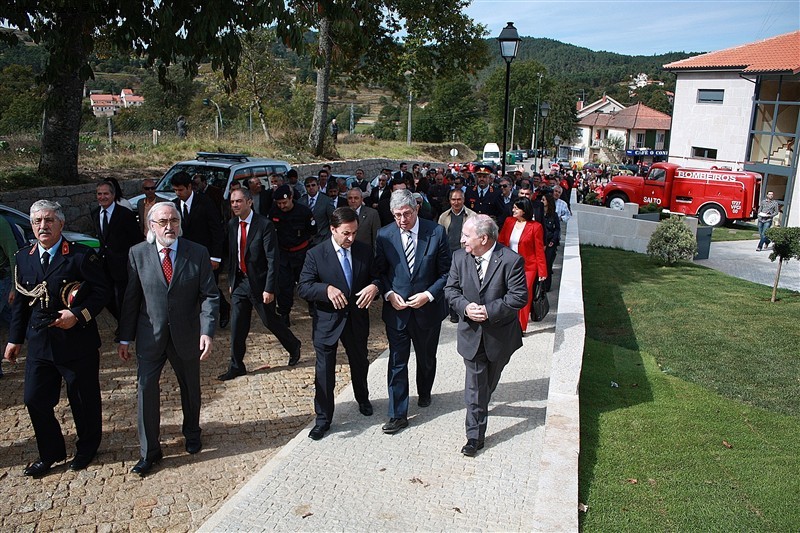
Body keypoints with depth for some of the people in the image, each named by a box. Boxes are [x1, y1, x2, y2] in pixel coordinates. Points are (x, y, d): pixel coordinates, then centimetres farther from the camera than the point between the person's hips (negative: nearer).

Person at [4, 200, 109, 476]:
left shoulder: (82, 255, -11)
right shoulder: (24, 258, 6)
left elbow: (102, 291, -9)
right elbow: (20, 301, 12)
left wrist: (78, 314, -21)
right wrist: (15, 338, 12)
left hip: (77, 342, -5)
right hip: (39, 343, 5)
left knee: (84, 401, 9)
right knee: (35, 400, 9)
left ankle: (86, 450, 32)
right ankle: (50, 453, 30)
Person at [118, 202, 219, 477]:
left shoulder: (198, 253, -8)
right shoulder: (138, 254, -5)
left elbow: (210, 295, -8)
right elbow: (131, 298, 0)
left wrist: (207, 331, -20)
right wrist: (125, 338, 1)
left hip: (187, 335, 0)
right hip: (150, 337, 0)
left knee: (191, 388, 17)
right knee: (146, 389, -2)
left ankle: (192, 432, 43)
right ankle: (149, 452, 14)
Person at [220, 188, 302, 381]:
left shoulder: (264, 225, -15)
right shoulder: (232, 225, 4)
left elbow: (272, 260, -16)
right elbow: (231, 255, 14)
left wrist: (269, 289, -19)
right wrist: (231, 281, 12)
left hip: (259, 283, -5)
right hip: (240, 282, 5)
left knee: (270, 321, 8)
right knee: (237, 326, 6)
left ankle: (294, 347, 34)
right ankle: (236, 366, 19)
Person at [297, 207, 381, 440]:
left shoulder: (364, 251, -3)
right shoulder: (316, 254, -12)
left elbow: (375, 277, 6)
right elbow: (303, 288, -14)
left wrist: (374, 286, -19)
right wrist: (327, 289, -33)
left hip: (357, 319, 3)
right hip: (327, 322, -3)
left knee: (360, 363, 23)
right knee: (324, 372, 5)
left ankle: (363, 399, 51)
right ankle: (323, 419, 22)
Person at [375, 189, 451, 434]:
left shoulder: (436, 232, -10)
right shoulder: (384, 235, -7)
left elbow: (446, 272, -5)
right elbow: (379, 271, 3)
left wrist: (428, 294, -17)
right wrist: (389, 294, -13)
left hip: (428, 308, 0)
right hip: (396, 310, 0)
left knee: (426, 358, 21)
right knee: (397, 361, 2)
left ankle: (424, 393, 48)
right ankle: (398, 414, 13)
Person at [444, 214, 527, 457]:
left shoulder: (510, 260, -18)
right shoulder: (460, 257, -5)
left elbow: (519, 296, -18)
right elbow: (451, 289, 2)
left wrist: (489, 311, -24)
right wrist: (465, 307, -18)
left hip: (500, 334, -1)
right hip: (471, 333, 1)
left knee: (489, 381, 22)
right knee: (475, 386, 0)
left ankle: (481, 406, 52)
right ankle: (475, 435, 10)